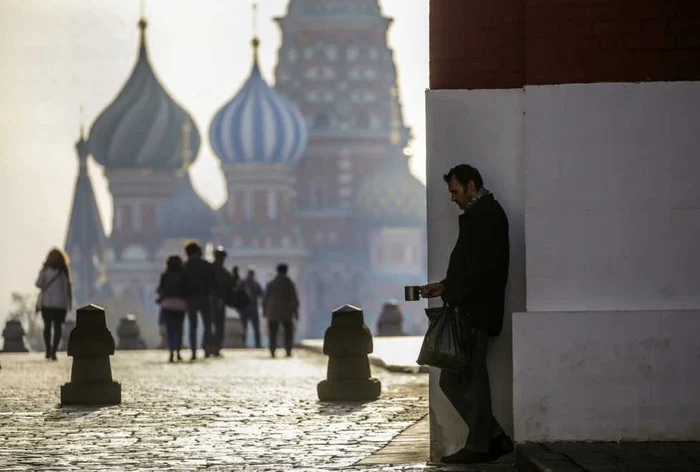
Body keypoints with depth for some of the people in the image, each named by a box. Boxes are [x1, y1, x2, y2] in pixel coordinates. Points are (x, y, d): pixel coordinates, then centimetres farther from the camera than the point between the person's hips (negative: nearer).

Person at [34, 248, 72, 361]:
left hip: (47, 303, -1)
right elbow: (68, 287, 1)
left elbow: (38, 284, -9)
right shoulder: (64, 271, -1)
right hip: (60, 304, 1)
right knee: (58, 327, 3)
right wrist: (70, 302, 11)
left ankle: (48, 350, 7)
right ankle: (54, 351, -7)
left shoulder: (45, 270, -6)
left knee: (47, 326, 11)